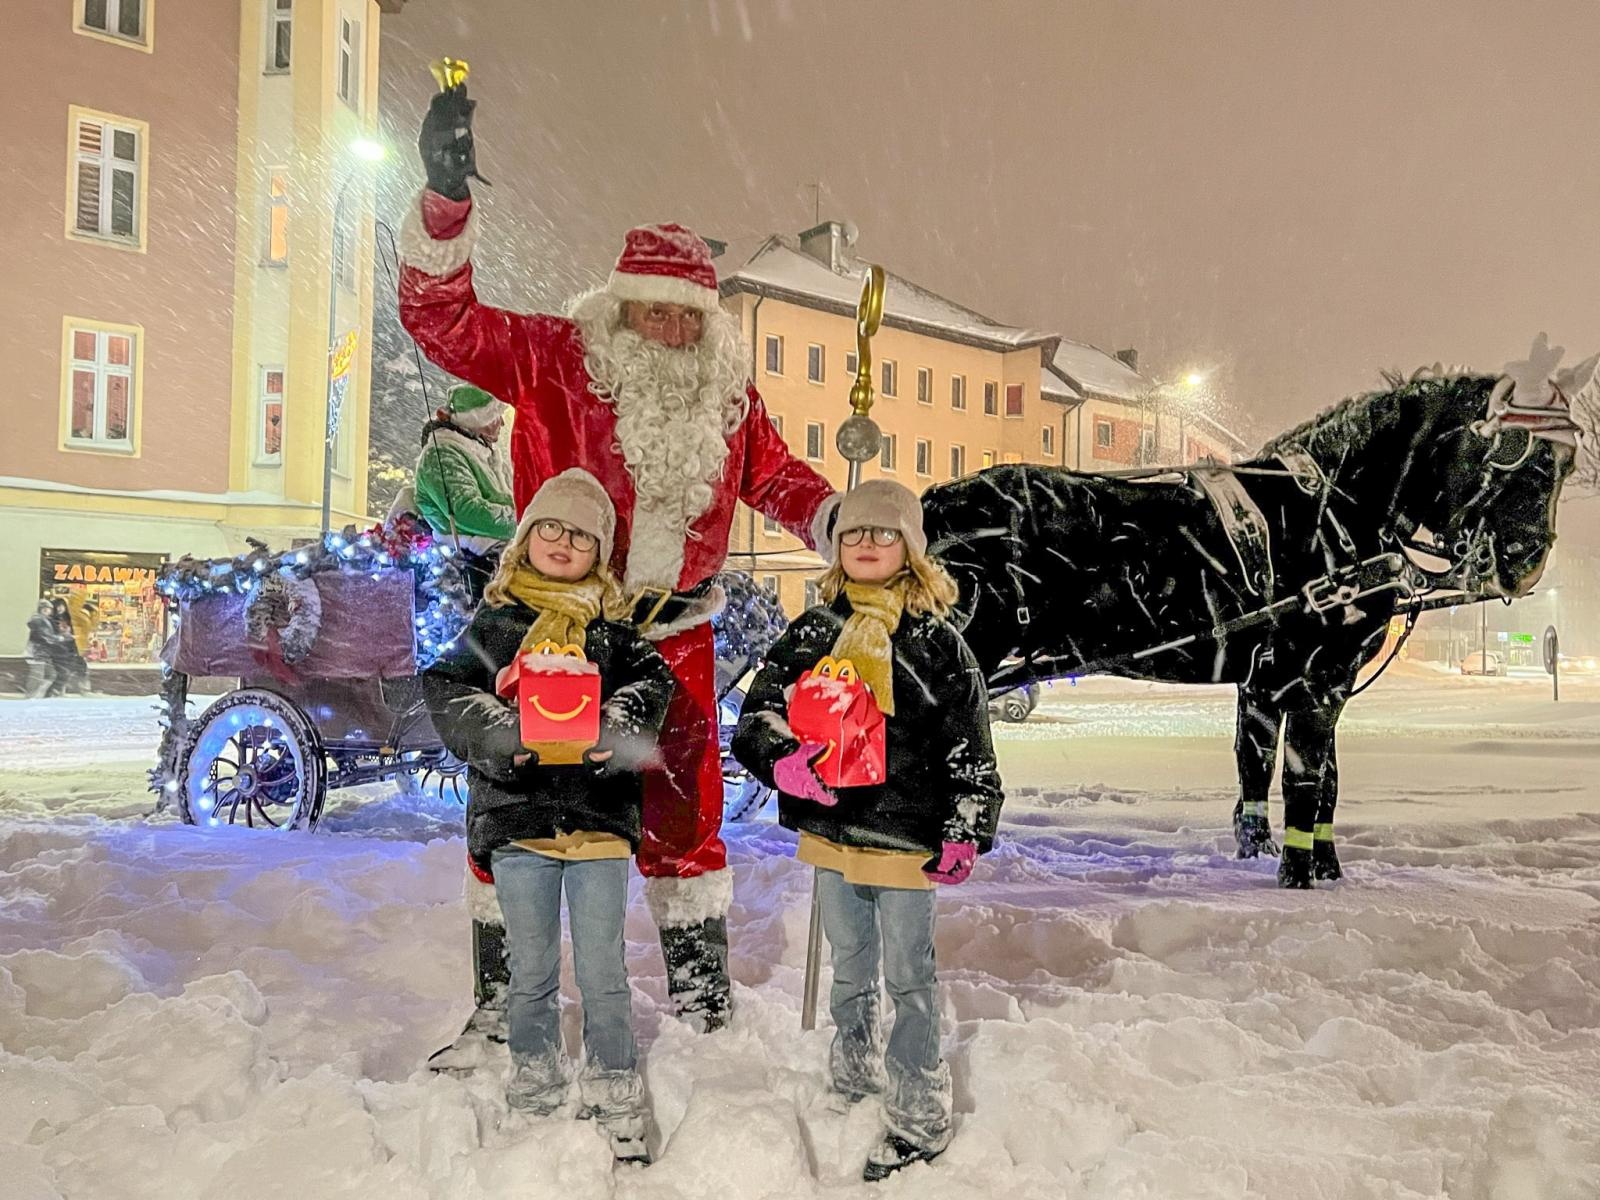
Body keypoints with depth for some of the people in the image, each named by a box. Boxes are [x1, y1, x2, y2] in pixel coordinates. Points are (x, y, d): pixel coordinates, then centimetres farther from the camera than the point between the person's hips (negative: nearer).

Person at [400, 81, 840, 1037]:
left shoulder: (728, 395, 6)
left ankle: (701, 990, 28)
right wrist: (445, 202, -25)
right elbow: (443, 321, -12)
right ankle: (502, 999, 22)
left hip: (675, 633, 3)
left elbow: (774, 473, 18)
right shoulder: (556, 359, -6)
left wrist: (836, 522, 2)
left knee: (684, 809, 10)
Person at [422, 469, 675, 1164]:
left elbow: (651, 681, -3)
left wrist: (617, 729, -22)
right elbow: (448, 688, -2)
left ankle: (618, 1112, 19)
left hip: (600, 816, 0)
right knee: (532, 976, 12)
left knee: (602, 975, 6)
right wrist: (502, 735, -19)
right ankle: (534, 1106, 28)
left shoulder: (613, 626, 9)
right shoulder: (495, 619, 7)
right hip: (518, 814, 0)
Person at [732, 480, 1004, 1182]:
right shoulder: (813, 632, 3)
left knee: (908, 977, 7)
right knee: (850, 970, 22)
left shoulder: (936, 640, -5)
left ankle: (921, 1119, 20)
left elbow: (970, 748, -3)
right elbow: (757, 713, -1)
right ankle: (853, 1080, 42)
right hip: (831, 831, 4)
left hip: (906, 836, -4)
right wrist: (783, 762, -21)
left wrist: (966, 832, -8)